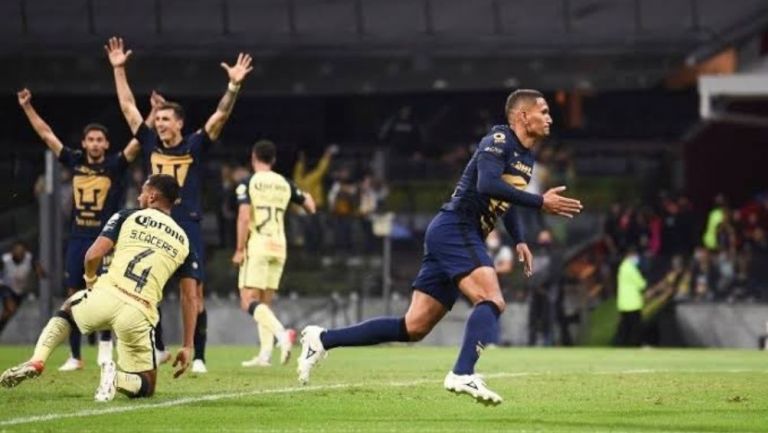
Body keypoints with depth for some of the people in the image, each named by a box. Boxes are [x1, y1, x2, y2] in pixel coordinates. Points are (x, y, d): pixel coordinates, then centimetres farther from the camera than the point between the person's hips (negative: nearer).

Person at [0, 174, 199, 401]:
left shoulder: (127, 217, 11)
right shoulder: (183, 241, 17)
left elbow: (93, 255, -1)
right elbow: (190, 298, 12)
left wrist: (91, 281, 20)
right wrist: (187, 347, 16)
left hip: (105, 296, 0)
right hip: (137, 315, 0)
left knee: (66, 311, 36)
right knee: (144, 387, 17)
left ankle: (36, 361, 10)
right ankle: (117, 378, -19)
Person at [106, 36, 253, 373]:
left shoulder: (194, 146, 1)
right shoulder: (150, 143, 7)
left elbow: (221, 115, -8)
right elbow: (128, 106, 10)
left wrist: (234, 85, -21)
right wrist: (118, 69, 8)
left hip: (188, 228, -3)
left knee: (194, 294, -5)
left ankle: (198, 357, -1)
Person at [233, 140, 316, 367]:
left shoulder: (248, 183, -6)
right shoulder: (285, 184, 9)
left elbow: (244, 217, -15)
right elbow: (310, 207, 19)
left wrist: (240, 249, -10)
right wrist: (305, 196, 41)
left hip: (256, 246, -5)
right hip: (278, 246, 5)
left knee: (249, 301, -7)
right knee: (265, 302, 13)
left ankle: (281, 333, -30)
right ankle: (265, 354, 5)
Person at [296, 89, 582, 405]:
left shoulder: (525, 157, 19)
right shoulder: (499, 140, -9)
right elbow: (487, 185, -26)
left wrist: (519, 241, 24)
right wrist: (540, 202, -26)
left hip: (464, 237, 9)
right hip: (455, 229, -9)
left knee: (414, 328, 3)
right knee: (492, 301, -25)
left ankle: (322, 340, 8)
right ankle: (462, 375, -36)